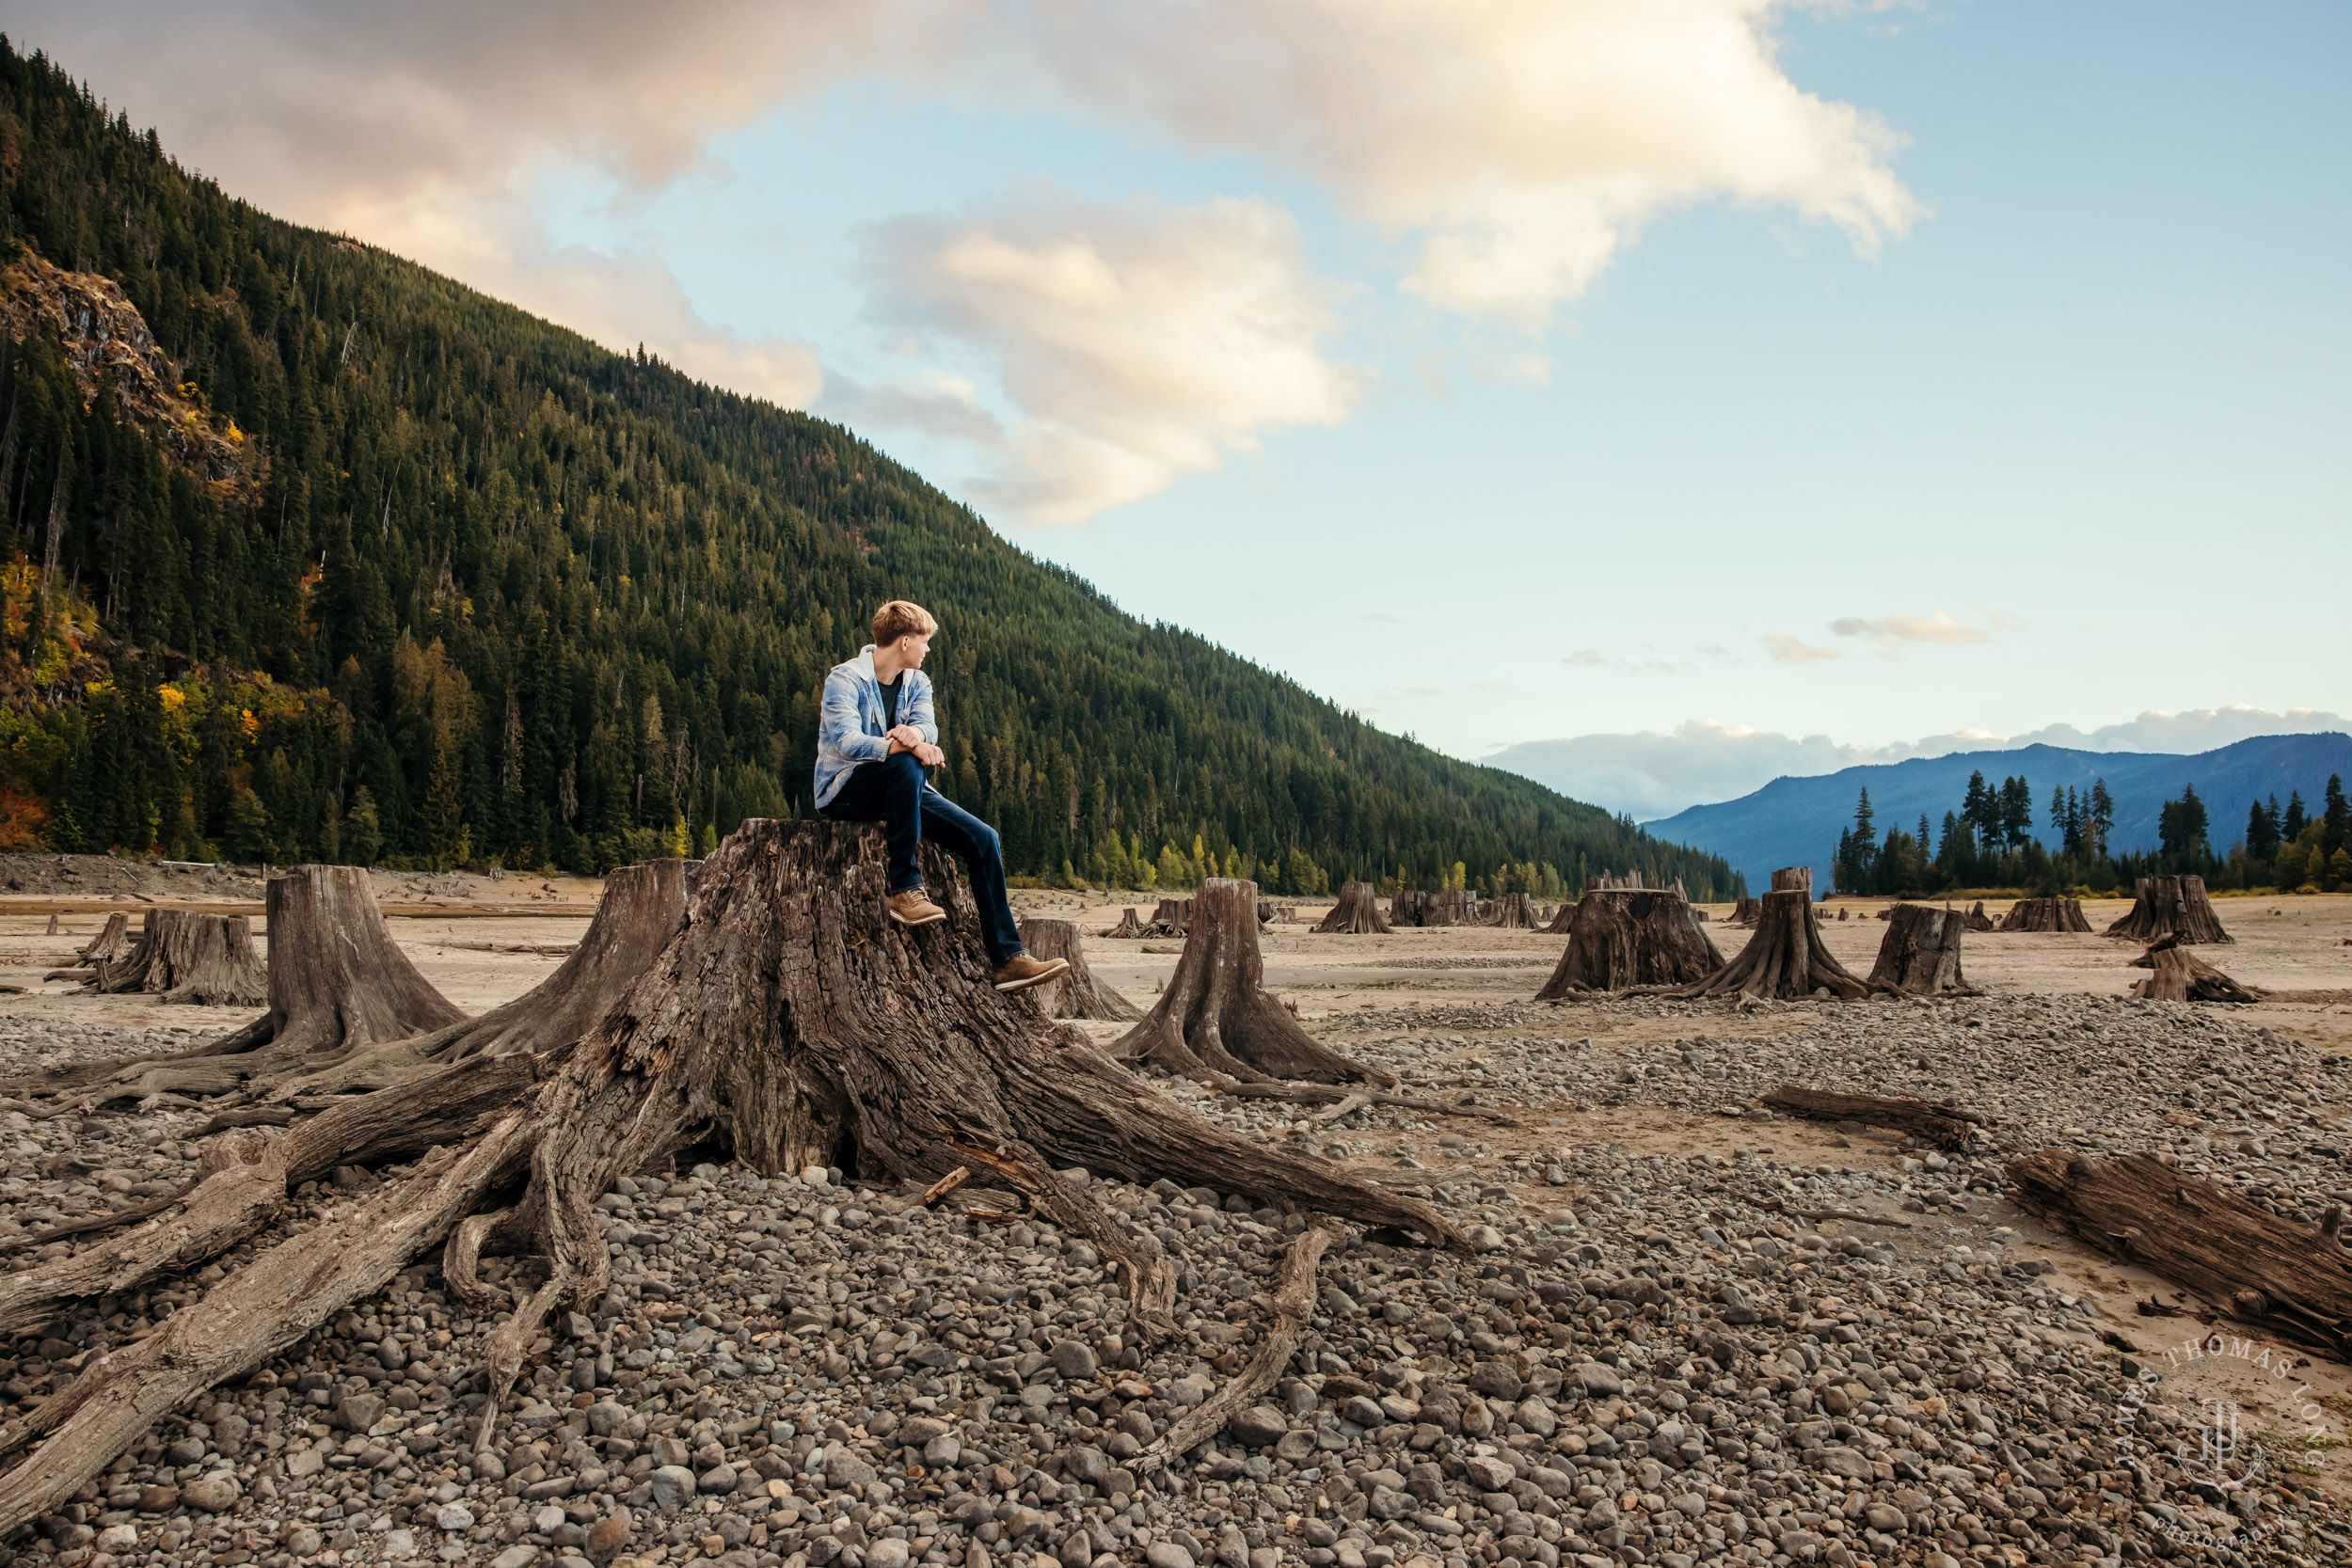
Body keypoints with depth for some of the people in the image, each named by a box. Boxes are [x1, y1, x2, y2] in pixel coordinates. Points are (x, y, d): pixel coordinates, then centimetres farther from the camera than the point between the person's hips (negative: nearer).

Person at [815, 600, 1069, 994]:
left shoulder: (917, 682, 11)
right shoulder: (845, 679, -11)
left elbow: (927, 727, -8)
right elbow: (844, 741, -27)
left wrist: (913, 733, -33)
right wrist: (906, 747, -41)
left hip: (901, 786, 6)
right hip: (846, 788, -6)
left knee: (982, 838, -11)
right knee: (905, 764, -39)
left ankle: (1007, 958, -12)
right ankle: (904, 890, -32)